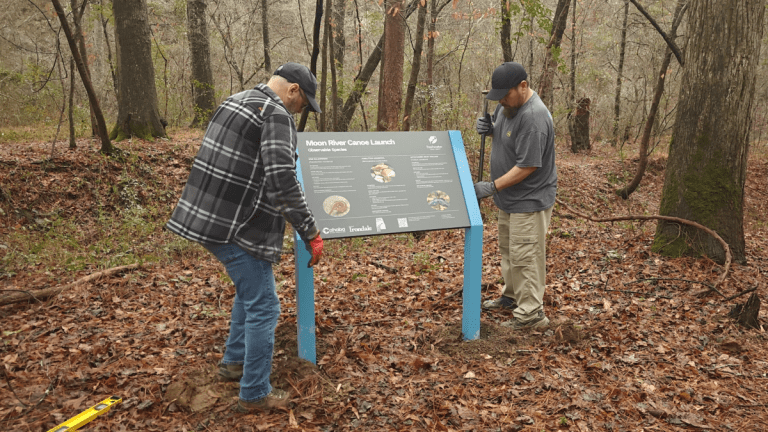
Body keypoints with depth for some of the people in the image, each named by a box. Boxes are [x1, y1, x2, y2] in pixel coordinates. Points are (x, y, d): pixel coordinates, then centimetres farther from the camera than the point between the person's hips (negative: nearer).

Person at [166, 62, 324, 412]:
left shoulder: (236, 101, 15)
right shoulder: (276, 115, -15)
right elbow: (282, 182, -24)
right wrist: (311, 234, -17)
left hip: (208, 216, 10)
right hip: (235, 227, -10)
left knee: (249, 290, 27)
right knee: (263, 307, 2)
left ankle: (234, 361, 40)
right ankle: (254, 394, 14)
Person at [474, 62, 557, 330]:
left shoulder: (534, 117, -26)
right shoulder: (507, 104, 4)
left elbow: (527, 166, -26)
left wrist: (493, 187, -23)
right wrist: (489, 128, -2)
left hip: (529, 201, -10)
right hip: (509, 198, 10)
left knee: (525, 256, -4)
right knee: (508, 250, 21)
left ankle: (531, 313, 7)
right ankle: (512, 297, 37)